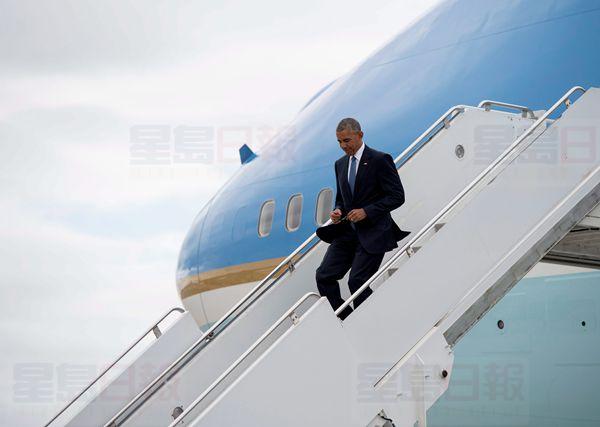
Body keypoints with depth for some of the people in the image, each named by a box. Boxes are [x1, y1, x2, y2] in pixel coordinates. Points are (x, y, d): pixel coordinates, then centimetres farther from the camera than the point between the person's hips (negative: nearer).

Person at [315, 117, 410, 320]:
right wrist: (338, 211, 1)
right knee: (324, 275, -6)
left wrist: (366, 211, -17)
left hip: (373, 233, -7)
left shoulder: (380, 160, -7)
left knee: (357, 281, -13)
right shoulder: (340, 164, 14)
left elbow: (397, 196, -9)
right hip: (347, 231, 7)